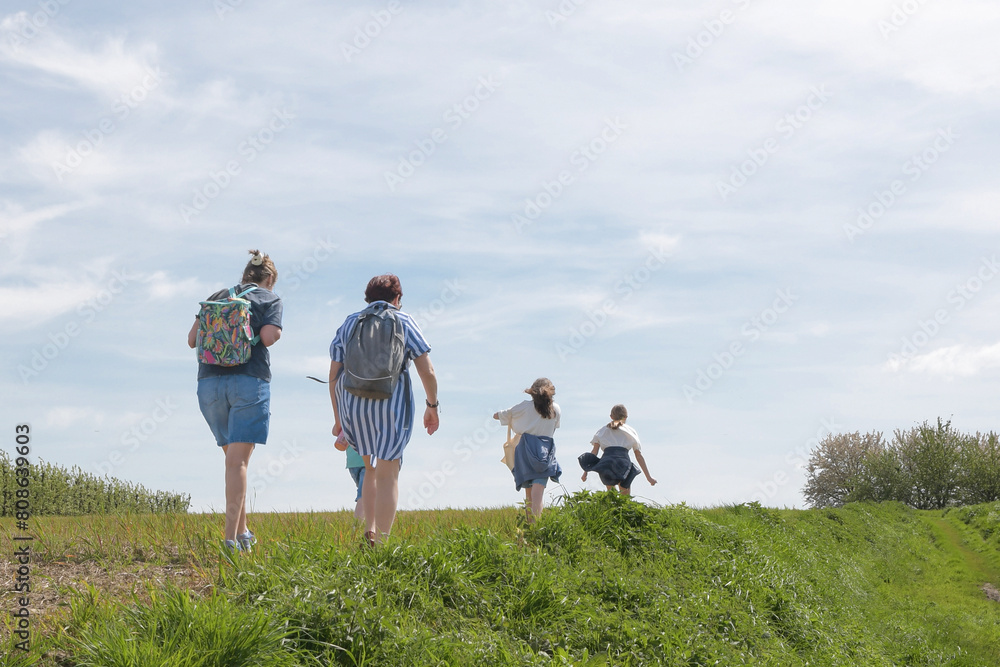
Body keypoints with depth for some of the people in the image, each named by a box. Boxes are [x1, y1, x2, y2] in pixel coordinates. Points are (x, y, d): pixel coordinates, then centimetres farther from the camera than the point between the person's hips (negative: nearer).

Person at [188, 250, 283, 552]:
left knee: (233, 456, 16)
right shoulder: (270, 298, 8)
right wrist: (276, 332, 13)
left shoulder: (216, 297, 20)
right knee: (238, 459, -6)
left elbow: (192, 339, 12)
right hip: (249, 381, -4)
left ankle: (242, 531, 17)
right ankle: (231, 537, -12)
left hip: (209, 382, 4)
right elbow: (268, 336, -9)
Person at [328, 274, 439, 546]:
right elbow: (427, 373, -1)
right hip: (392, 403, -3)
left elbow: (334, 376, 10)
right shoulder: (404, 322, 5)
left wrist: (338, 418, 16)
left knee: (370, 468, 21)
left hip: (353, 404, 3)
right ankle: (382, 543, -7)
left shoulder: (349, 323, 14)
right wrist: (432, 406, 12)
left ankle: (370, 530, 13)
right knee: (387, 474, -1)